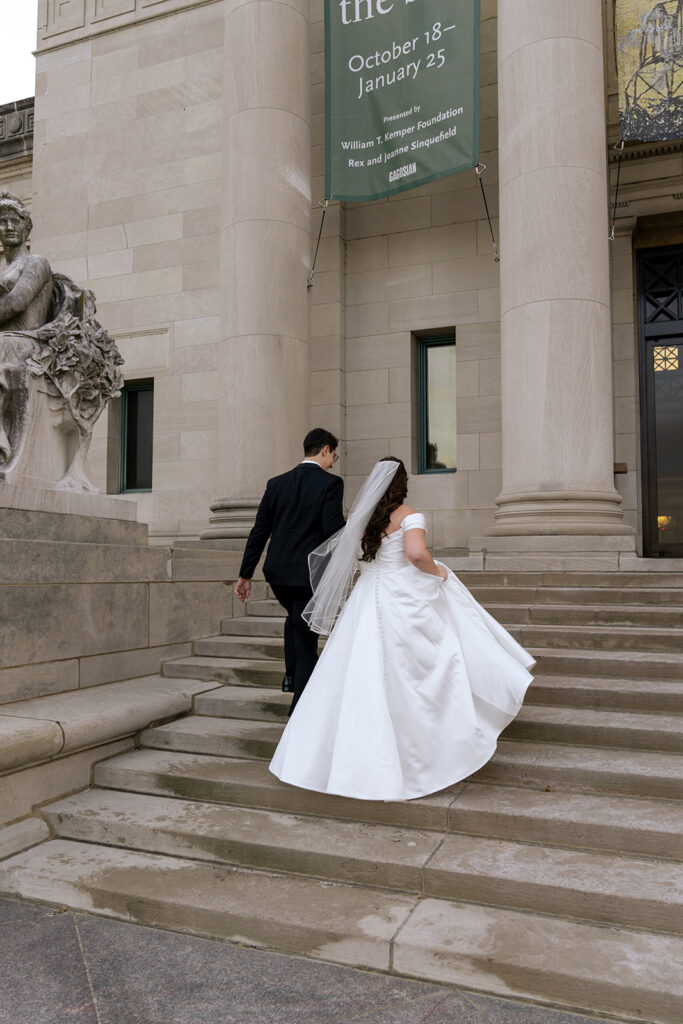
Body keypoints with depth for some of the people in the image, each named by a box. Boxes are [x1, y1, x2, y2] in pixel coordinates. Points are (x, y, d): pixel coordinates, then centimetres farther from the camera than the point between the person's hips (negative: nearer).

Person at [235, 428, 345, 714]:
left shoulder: (277, 483, 6)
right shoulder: (330, 483, -9)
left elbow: (259, 532, 6)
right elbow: (333, 530, -18)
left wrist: (245, 575, 10)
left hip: (276, 572, 5)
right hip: (310, 573, -5)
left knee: (295, 619, 32)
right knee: (305, 635, 7)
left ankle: (292, 674, 26)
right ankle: (300, 709, 12)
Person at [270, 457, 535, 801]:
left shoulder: (362, 518, 8)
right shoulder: (410, 516, -9)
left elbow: (337, 551, 15)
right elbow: (416, 553, -25)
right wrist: (438, 571, -8)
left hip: (366, 601, 5)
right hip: (403, 602, -5)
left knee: (364, 679, 9)